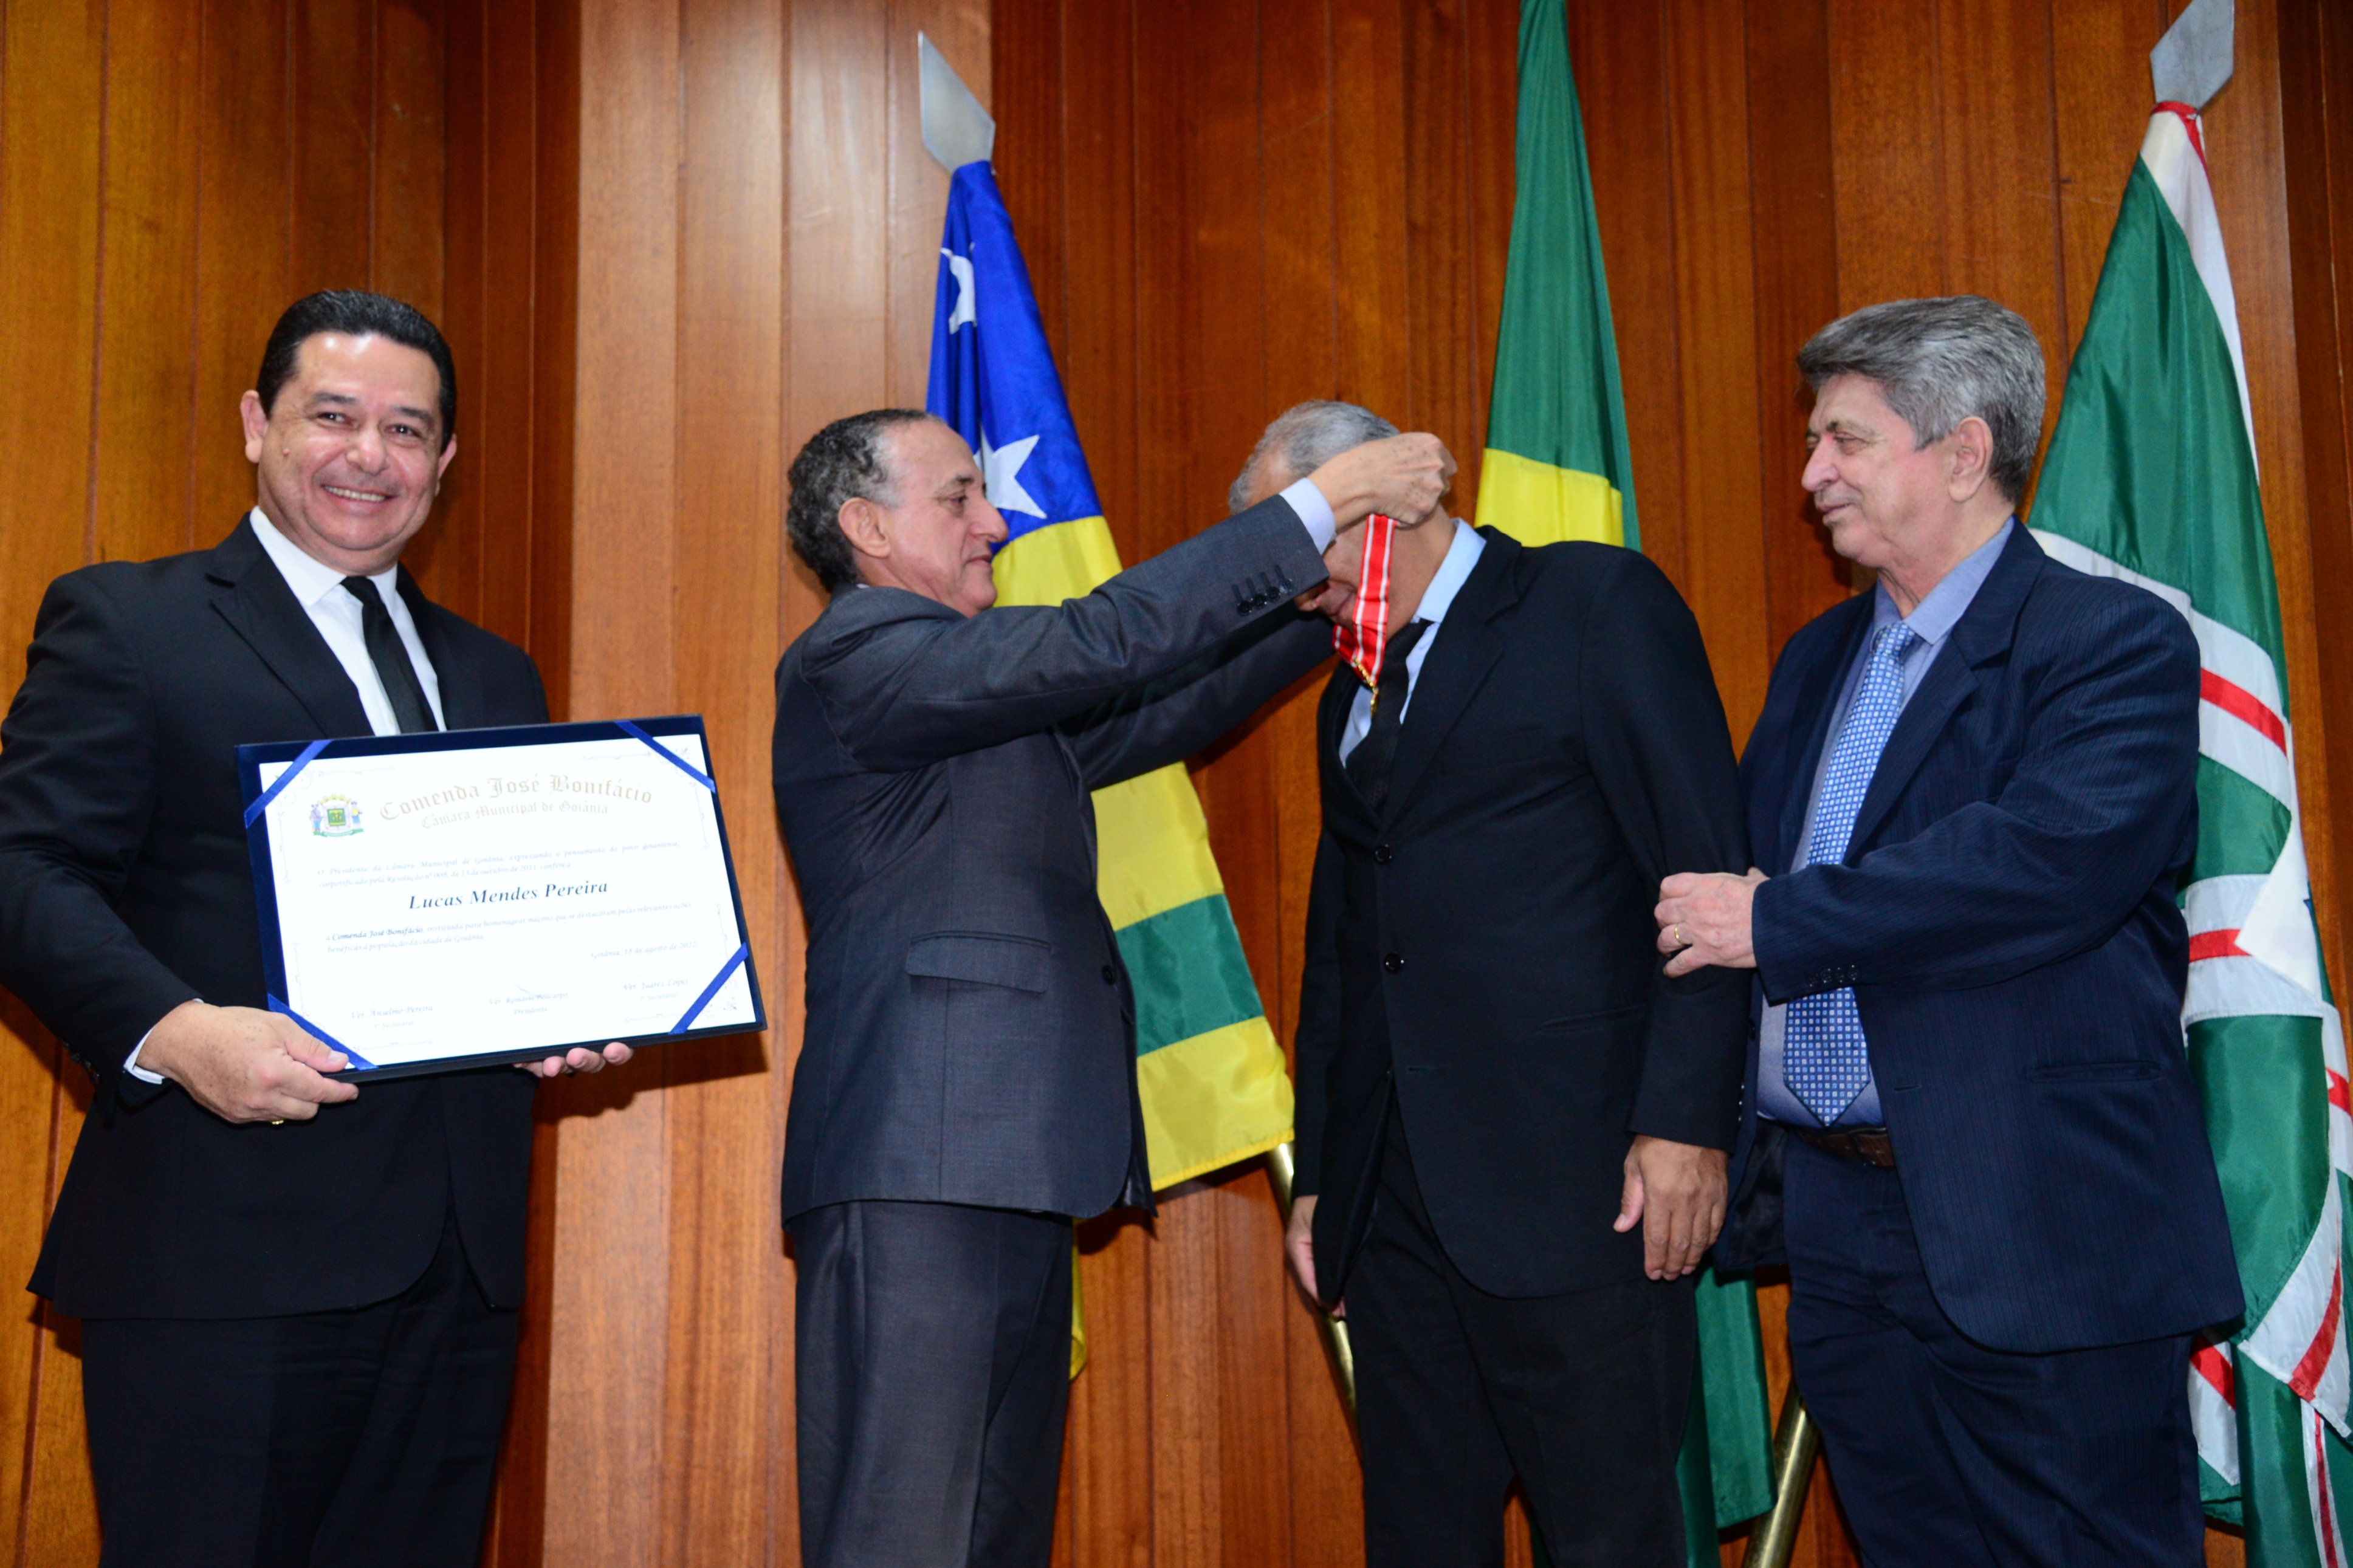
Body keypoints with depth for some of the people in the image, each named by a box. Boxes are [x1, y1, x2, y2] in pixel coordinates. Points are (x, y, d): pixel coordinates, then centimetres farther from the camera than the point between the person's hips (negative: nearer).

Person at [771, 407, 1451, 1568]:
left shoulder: (994, 707, 24)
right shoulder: (853, 659, -7)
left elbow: (1151, 717, 29)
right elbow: (1105, 642, -16)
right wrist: (1321, 506, -11)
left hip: (1009, 1169, 10)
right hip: (918, 1172, -10)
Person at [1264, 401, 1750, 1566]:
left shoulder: (1597, 603, 0)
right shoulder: (1349, 701, 22)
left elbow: (1706, 873, -7)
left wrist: (1685, 1119, -14)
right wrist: (1317, 1172, 19)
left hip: (1572, 1188, -7)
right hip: (1391, 1201, 7)